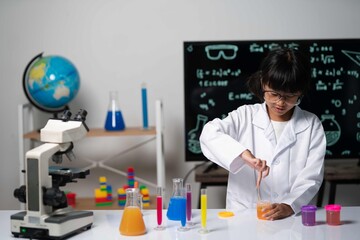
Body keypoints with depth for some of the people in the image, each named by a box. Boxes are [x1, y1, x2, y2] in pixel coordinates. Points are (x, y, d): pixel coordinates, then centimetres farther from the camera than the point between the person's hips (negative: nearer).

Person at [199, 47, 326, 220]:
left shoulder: (312, 125, 7)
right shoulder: (245, 116, 5)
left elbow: (311, 177, 0)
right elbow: (210, 133, -11)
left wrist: (289, 206, -17)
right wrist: (244, 154, -27)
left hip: (292, 217, 1)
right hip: (242, 216, -1)